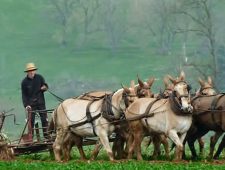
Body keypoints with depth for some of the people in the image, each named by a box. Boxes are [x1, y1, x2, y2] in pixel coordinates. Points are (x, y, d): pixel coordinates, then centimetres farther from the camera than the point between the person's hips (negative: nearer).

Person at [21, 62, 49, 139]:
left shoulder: (39, 77, 0)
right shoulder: (24, 82, -5)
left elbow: (45, 85, 12)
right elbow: (24, 95, -3)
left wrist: (45, 87, -14)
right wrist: (26, 105, -15)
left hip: (41, 102, 2)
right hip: (31, 104, -2)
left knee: (44, 120, 2)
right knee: (31, 121, -1)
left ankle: (46, 135, 10)